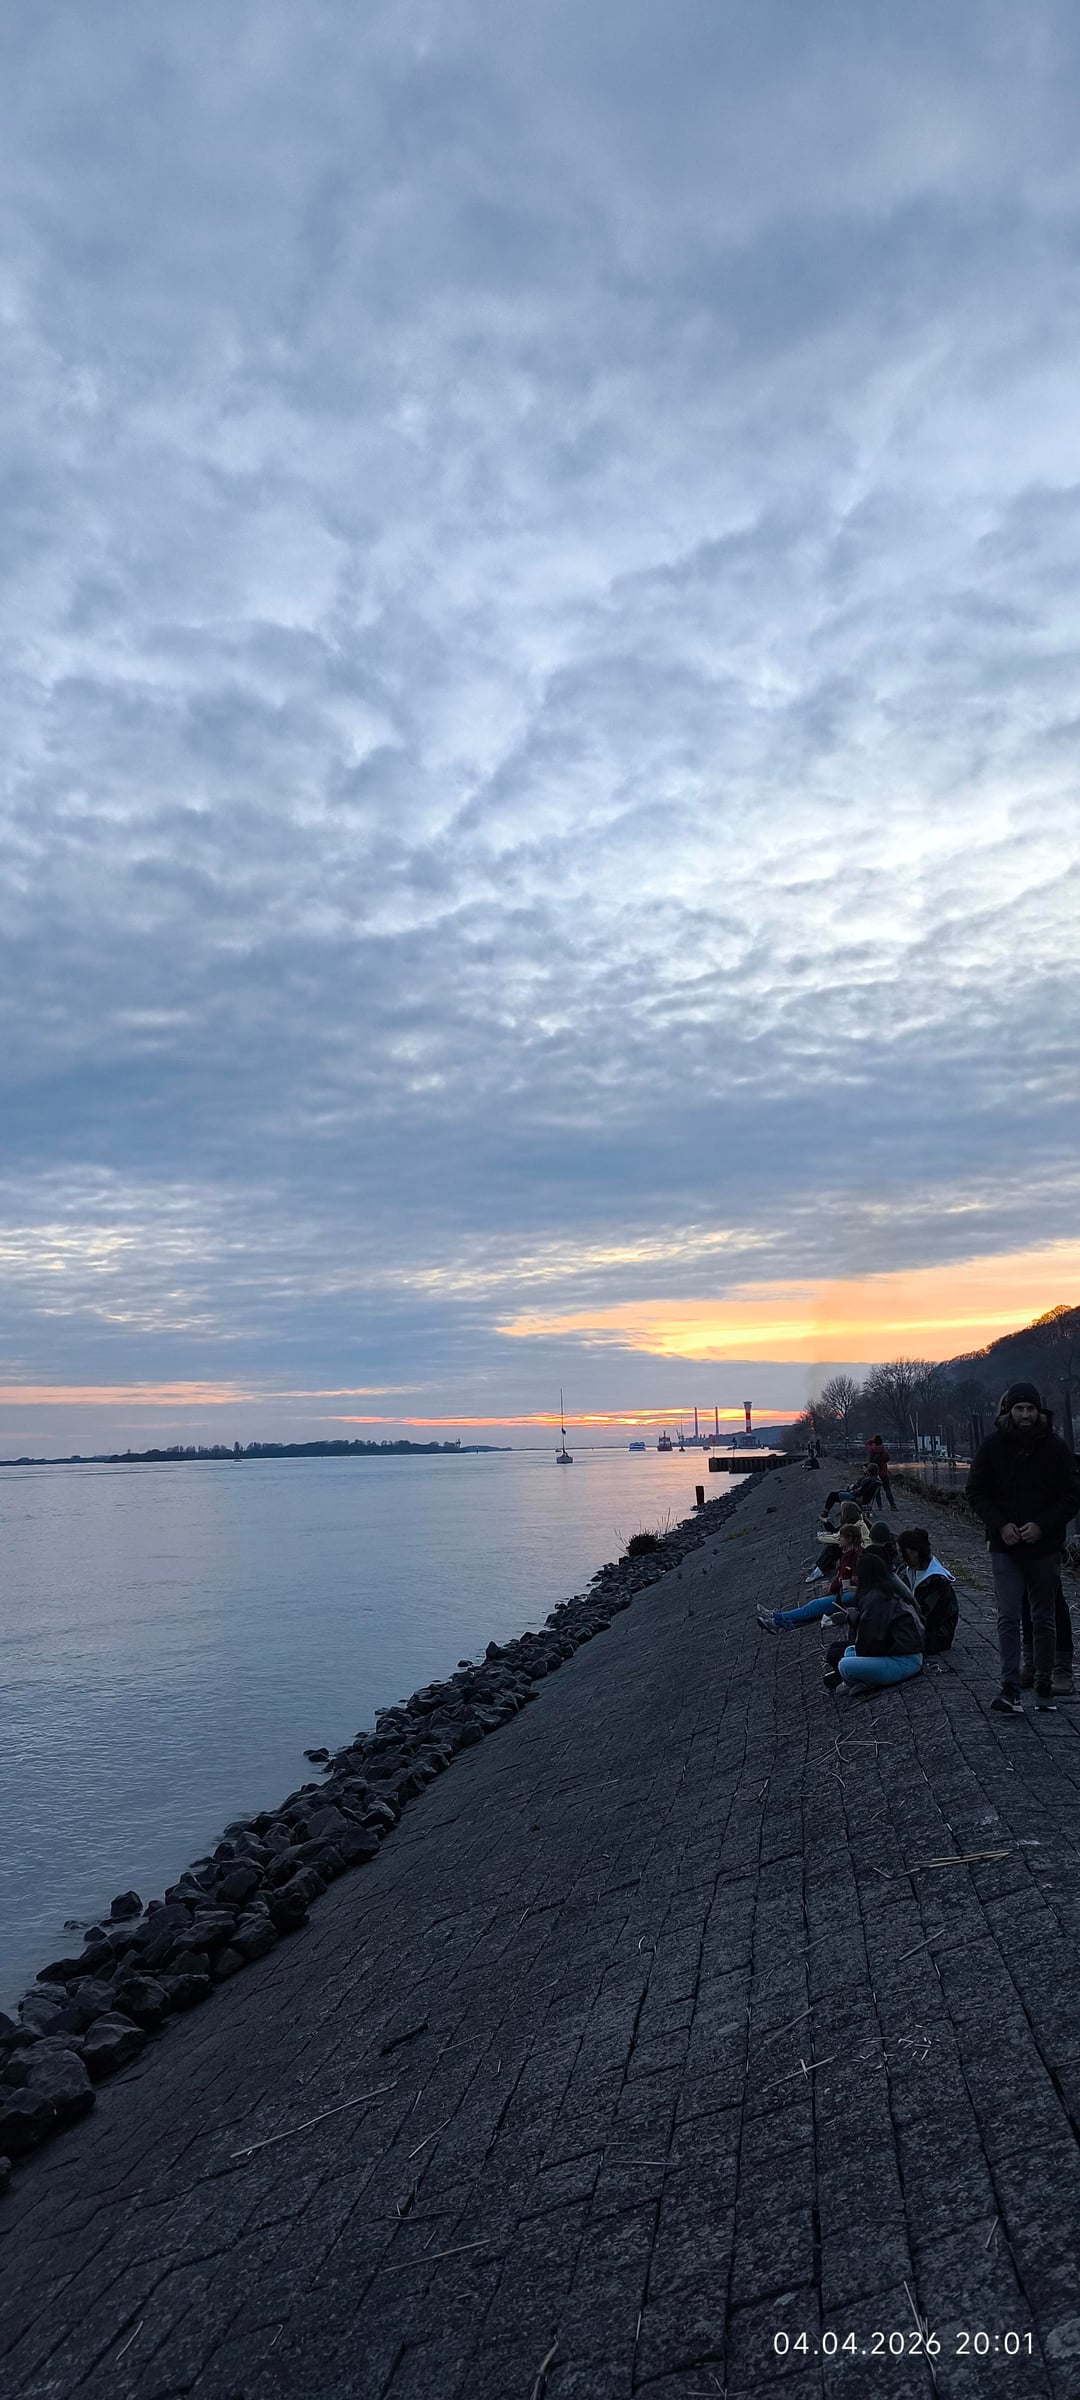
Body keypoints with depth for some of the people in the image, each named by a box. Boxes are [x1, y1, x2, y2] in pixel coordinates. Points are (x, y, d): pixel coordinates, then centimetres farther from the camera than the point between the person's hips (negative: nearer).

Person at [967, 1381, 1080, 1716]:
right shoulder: (992, 1446, -2)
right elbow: (976, 1492, 1)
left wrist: (1042, 1525, -15)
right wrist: (1000, 1525, -13)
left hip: (1045, 1547, 1)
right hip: (1006, 1547, -1)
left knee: (1044, 1620, 12)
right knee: (1008, 1618, -8)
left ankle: (1044, 1685, 24)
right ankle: (1010, 1689, -11)